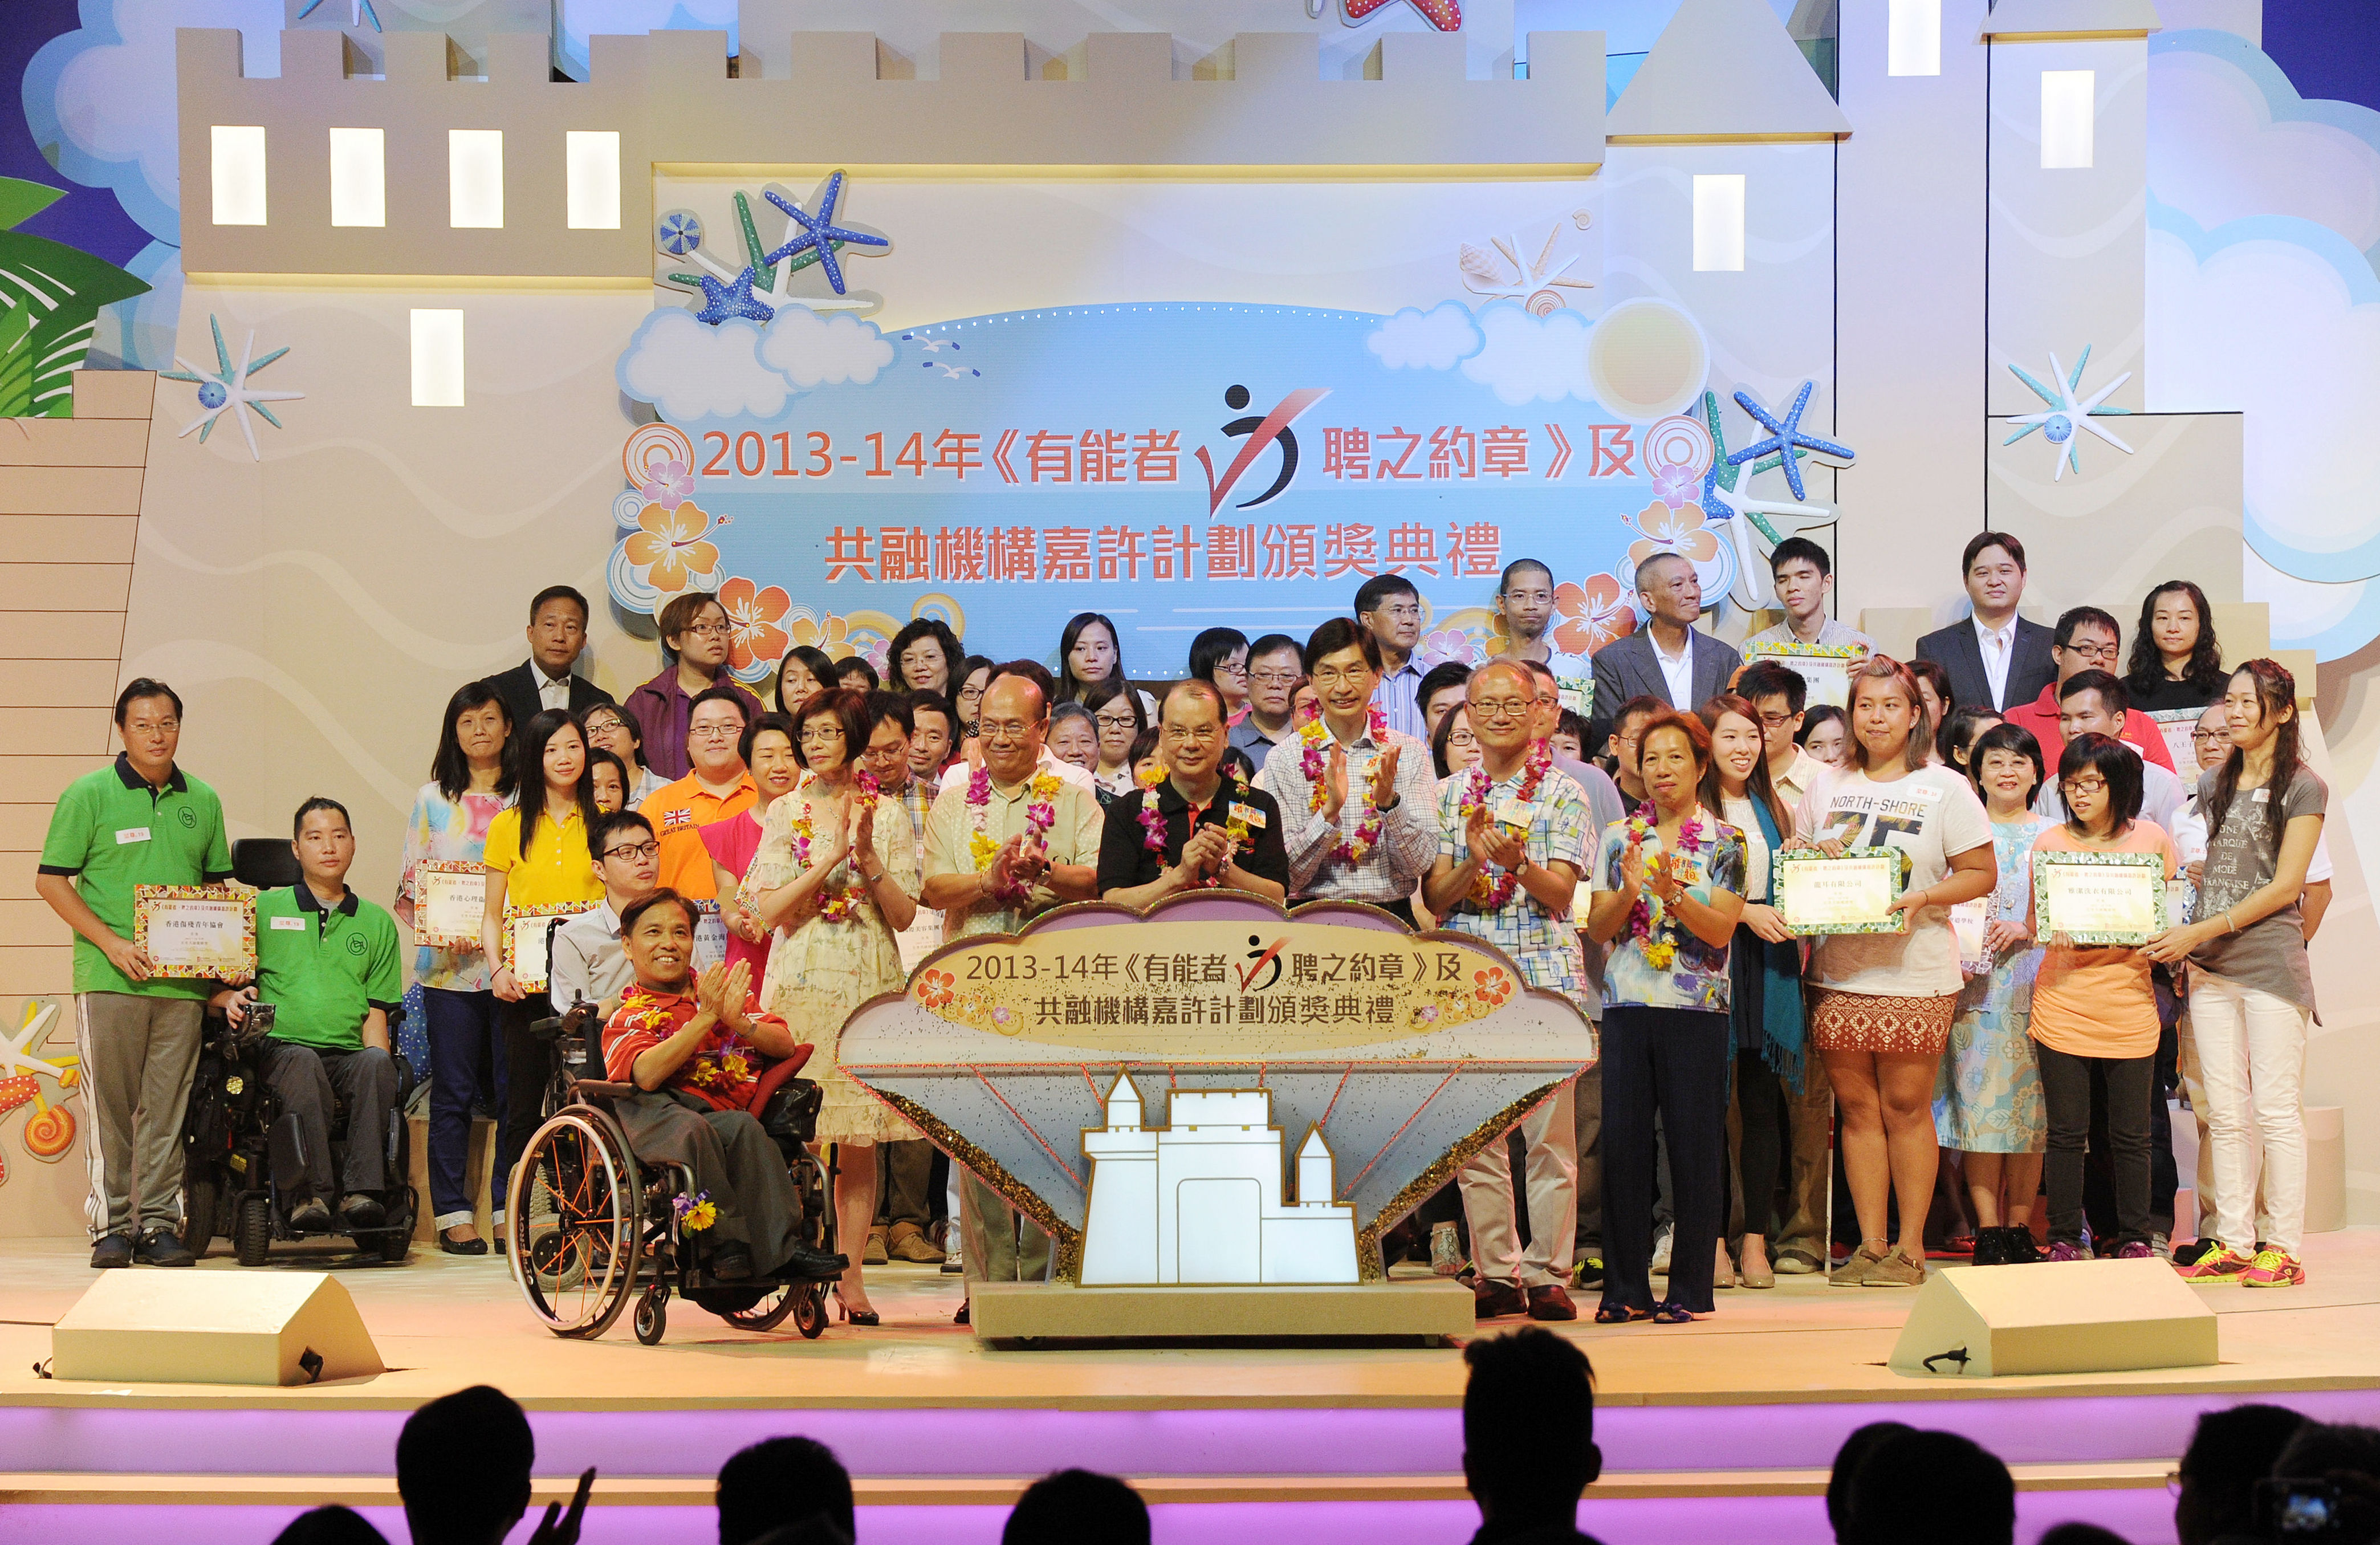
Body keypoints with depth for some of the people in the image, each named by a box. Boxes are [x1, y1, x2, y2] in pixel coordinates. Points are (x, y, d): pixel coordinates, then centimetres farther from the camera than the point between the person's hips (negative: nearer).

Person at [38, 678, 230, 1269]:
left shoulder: (203, 801, 12)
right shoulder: (89, 795, 1)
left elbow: (217, 884, 21)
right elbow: (51, 881, -2)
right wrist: (111, 942, -11)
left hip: (184, 980, 3)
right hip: (109, 978, -3)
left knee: (167, 1110, 4)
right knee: (109, 1108, -1)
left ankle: (158, 1224, 9)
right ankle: (111, 1226, 6)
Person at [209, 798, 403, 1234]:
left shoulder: (377, 923, 22)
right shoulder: (263, 908, 17)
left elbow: (376, 1012, 16)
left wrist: (375, 1060, -3)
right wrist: (233, 997, -9)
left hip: (350, 1055, 2)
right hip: (281, 1047, -1)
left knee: (378, 1062, -34)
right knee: (303, 1062, -37)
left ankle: (361, 1191, -38)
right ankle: (310, 1195, -42)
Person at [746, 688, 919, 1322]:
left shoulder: (887, 814, 8)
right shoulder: (783, 813, 7)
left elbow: (904, 914, 3)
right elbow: (769, 910, -4)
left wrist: (868, 857, -11)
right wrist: (833, 856, -12)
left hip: (869, 984, 1)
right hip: (801, 982, -1)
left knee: (860, 1139, 1)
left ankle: (851, 1275, 6)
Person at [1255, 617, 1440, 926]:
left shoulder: (1410, 754, 8)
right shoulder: (1285, 759, 4)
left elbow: (1421, 863, 1)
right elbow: (1289, 877, -2)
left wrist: (1389, 802, -15)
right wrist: (1329, 812, -17)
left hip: (1392, 921, 1)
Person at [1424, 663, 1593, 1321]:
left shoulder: (1563, 793, 5)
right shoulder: (1449, 794, 13)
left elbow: (1560, 893, -4)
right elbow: (1435, 899, 7)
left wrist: (1516, 861, -23)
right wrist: (1472, 860, -12)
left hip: (1546, 974, -2)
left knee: (1549, 1131, -4)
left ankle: (1548, 1273, 2)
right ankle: (1496, 1273, 9)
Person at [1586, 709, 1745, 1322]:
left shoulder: (1725, 843, 4)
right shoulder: (1618, 838, 11)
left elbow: (1722, 929, -6)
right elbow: (1598, 930, 6)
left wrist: (1674, 894, -21)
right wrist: (1628, 893, -12)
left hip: (1696, 1010, -2)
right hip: (1627, 1006, 2)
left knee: (1695, 1145, -2)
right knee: (1623, 1142, 0)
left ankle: (1688, 1288, 6)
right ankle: (1625, 1289, 8)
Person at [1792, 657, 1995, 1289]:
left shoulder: (1945, 787, 1)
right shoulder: (1827, 786, 12)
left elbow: (1981, 875, -2)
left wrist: (1921, 898, -17)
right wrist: (1811, 854, -3)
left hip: (1914, 974, -4)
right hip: (1838, 971, 4)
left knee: (1905, 1106, -1)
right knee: (1857, 1108, 5)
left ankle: (1911, 1247, 7)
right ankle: (1870, 1247, 12)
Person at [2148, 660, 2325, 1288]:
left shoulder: (2303, 788, -2)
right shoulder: (2213, 786, 16)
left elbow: (2285, 887, -8)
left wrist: (2204, 930, -13)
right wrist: (2181, 941, 4)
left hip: (2271, 962, -6)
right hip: (2210, 967, 6)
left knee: (2276, 1110, -4)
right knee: (2226, 1112, 5)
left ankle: (2284, 1247, 0)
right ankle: (2233, 1243, 9)